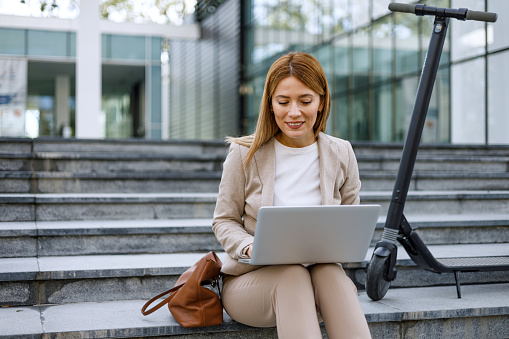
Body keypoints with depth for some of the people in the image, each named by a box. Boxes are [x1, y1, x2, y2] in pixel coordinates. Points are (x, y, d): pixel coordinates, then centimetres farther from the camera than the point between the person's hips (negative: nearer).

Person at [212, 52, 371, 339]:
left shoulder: (341, 155, 4)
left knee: (330, 272, -34)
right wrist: (250, 247, -19)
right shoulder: (245, 154, -3)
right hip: (249, 280, -1)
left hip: (321, 279, 2)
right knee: (292, 273, -35)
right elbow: (224, 220, 3)